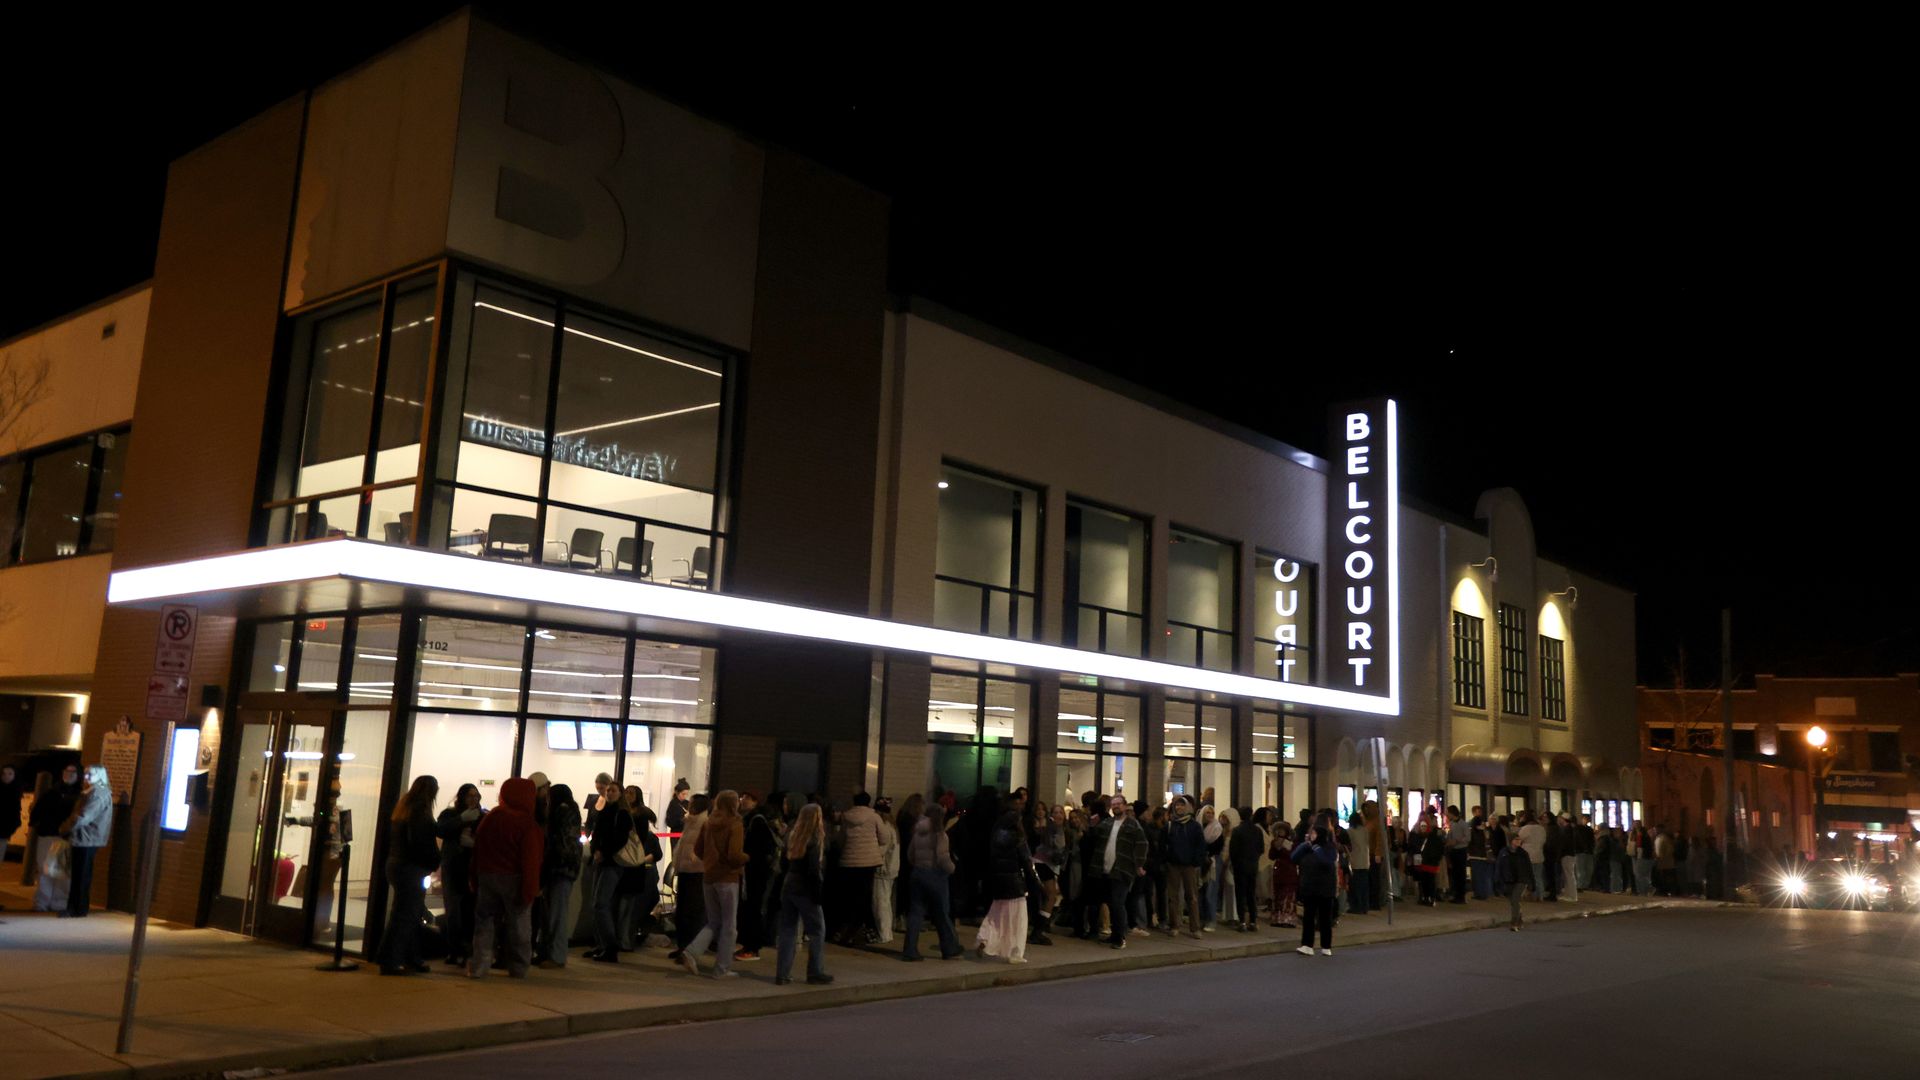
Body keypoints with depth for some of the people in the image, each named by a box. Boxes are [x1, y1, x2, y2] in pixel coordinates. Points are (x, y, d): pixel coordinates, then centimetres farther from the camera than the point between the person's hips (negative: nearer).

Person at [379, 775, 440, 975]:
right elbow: (422, 844, -21)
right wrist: (434, 862, -7)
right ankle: (389, 961, -3)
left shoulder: (402, 808, 13)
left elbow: (390, 838, 18)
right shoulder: (420, 813, -16)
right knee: (403, 916, -5)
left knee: (413, 914, 16)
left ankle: (411, 959, 21)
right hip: (411, 869, -10)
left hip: (395, 864, 10)